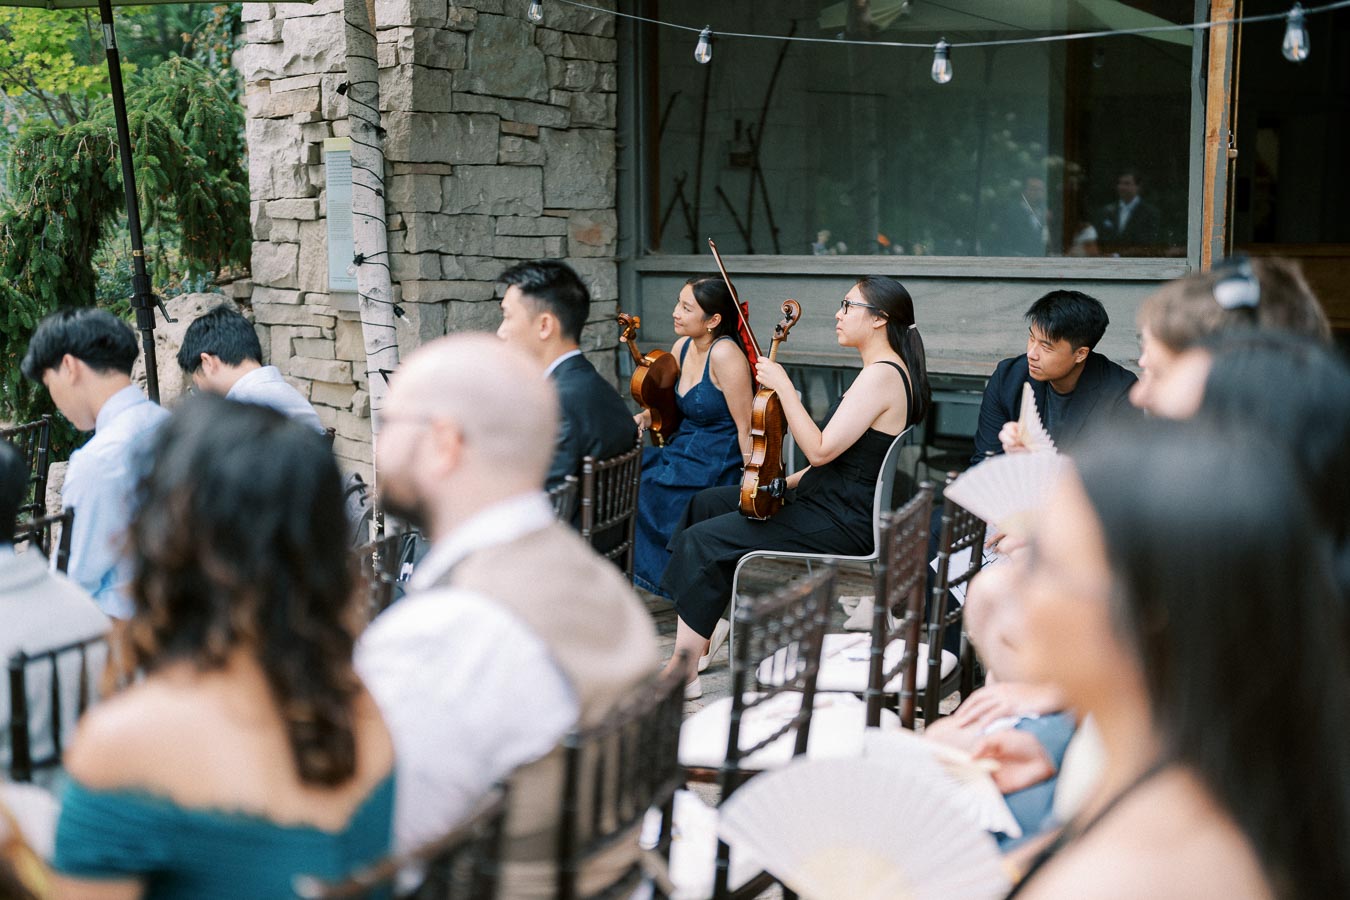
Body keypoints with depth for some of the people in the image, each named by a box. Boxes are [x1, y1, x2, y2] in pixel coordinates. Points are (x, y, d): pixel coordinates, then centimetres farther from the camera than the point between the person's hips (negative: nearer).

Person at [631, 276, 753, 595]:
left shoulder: (724, 354, -18)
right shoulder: (682, 347, 6)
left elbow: (746, 428, -17)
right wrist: (643, 419, 0)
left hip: (713, 469, -8)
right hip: (680, 452, 8)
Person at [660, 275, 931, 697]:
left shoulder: (881, 375, -19)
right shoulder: (885, 370, 14)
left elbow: (820, 450, -24)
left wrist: (784, 386, -20)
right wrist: (783, 483, 12)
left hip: (843, 524, -11)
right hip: (834, 506, 11)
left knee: (705, 541, -15)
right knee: (708, 502, 14)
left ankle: (683, 673, -10)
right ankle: (702, 636, 14)